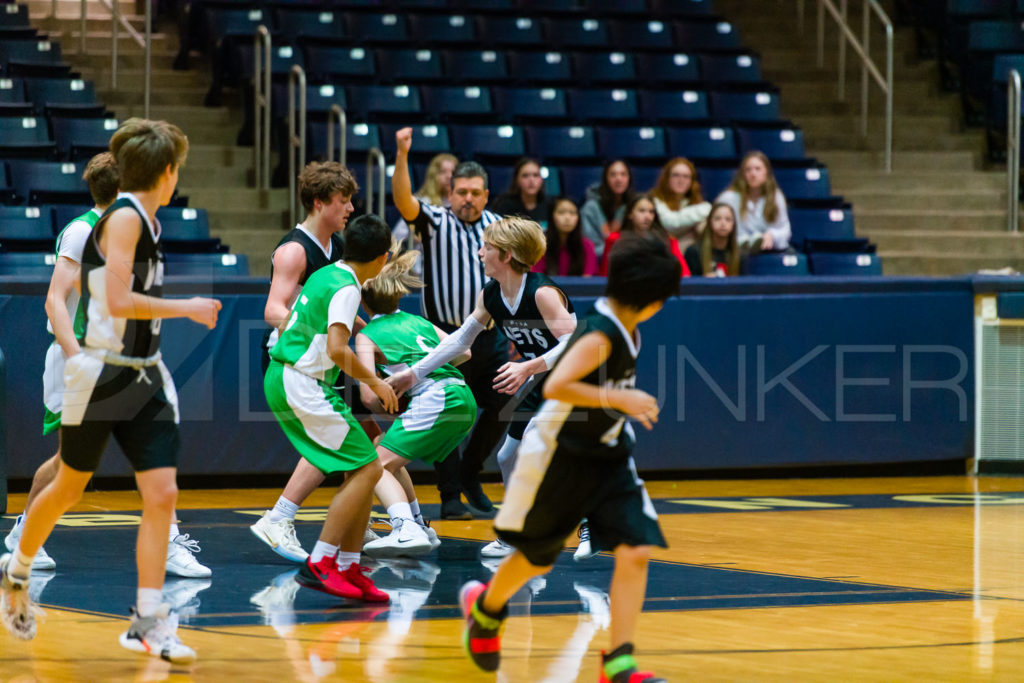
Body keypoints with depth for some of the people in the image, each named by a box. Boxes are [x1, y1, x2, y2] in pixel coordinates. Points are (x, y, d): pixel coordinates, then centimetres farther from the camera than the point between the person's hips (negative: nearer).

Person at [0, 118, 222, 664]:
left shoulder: (144, 222, 11)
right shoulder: (124, 218, -15)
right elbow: (118, 301, -24)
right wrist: (188, 308, -17)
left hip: (145, 377, 7)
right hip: (102, 374, -7)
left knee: (161, 494, -6)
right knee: (70, 488, 10)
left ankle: (148, 621, -4)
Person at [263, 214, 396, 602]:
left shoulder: (326, 275, 14)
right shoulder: (346, 288, -14)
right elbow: (336, 350, -25)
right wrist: (374, 382, -12)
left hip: (282, 377, 10)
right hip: (300, 384, -10)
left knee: (364, 470, 9)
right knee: (367, 469, -11)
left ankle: (348, 566, 9)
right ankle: (318, 565, -13)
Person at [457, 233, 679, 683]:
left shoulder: (624, 329, 0)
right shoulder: (601, 336, -27)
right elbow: (555, 387, -39)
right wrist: (619, 399, -35)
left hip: (607, 459, 7)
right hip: (559, 458, -7)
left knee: (635, 551, -10)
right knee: (536, 558, 13)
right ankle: (485, 608, 45)